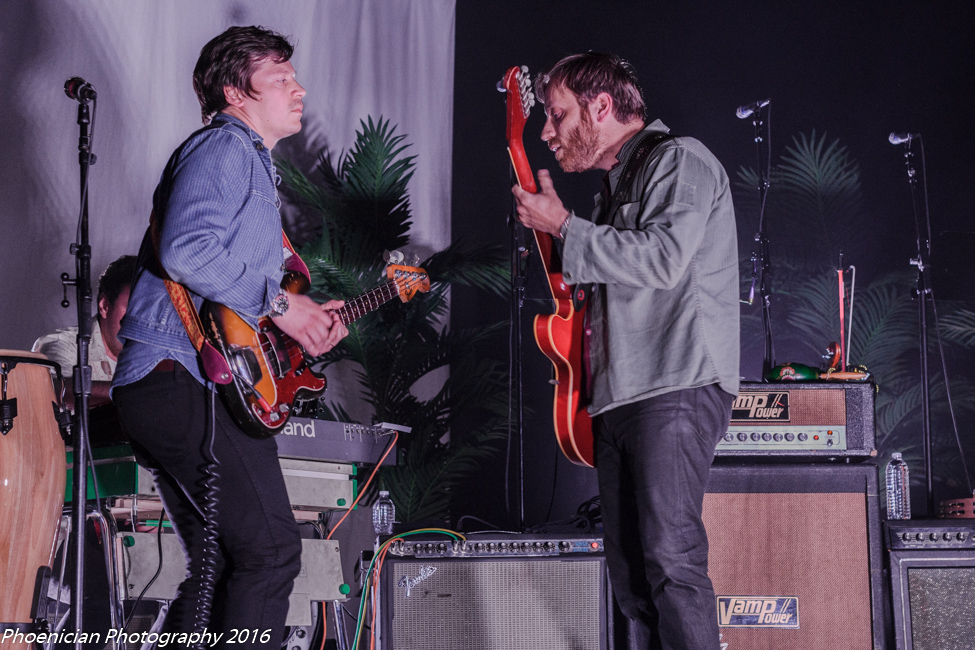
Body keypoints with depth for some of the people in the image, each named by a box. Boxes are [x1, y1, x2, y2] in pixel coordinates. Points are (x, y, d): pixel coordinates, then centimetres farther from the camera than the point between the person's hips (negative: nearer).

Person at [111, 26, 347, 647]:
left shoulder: (253, 163, 27)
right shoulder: (225, 147, -5)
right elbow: (185, 252, -22)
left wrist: (308, 317, 15)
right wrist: (277, 302, -14)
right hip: (185, 379, -11)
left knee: (219, 563, 13)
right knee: (271, 549, -12)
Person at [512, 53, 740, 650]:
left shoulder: (679, 160, -3)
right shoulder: (618, 184, 26)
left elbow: (663, 258, -19)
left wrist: (563, 227, -9)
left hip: (678, 388, -10)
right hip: (618, 395, 10)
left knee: (669, 556, -18)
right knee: (630, 568, 7)